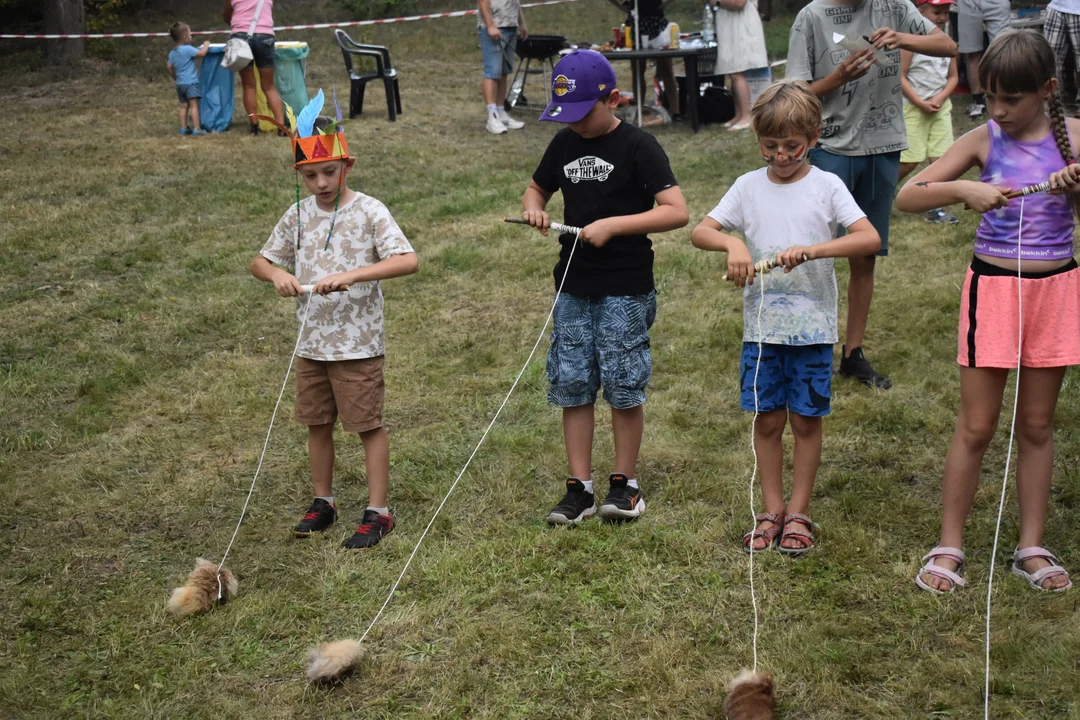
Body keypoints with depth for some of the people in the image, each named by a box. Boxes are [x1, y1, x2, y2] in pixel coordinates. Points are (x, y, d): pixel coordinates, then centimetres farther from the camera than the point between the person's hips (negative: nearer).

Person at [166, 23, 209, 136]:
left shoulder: (172, 53, 11)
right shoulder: (187, 49, -13)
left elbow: (169, 67, 17)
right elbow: (202, 53, -18)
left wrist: (175, 78, 31)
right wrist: (206, 45, 1)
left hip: (180, 83, 8)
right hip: (190, 82, -8)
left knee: (184, 106, 12)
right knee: (194, 105, -9)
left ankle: (184, 128, 13)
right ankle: (196, 128, -14)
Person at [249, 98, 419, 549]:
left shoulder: (368, 212, -12)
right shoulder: (299, 215, 4)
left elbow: (407, 260, -24)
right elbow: (259, 261, 11)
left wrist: (351, 275, -34)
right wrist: (278, 274, -13)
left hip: (358, 343, -5)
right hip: (312, 342, 6)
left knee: (368, 425, 3)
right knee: (317, 423, 16)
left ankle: (378, 512, 13)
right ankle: (323, 502, 32)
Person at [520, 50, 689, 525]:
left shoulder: (638, 146, -9)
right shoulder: (564, 144, 9)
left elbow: (677, 211, -16)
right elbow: (537, 188, 24)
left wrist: (613, 225, -23)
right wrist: (533, 207, 0)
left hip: (625, 289, -5)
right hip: (573, 286, 6)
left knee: (624, 387, 1)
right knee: (572, 386, 6)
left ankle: (625, 483, 17)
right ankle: (580, 488, 15)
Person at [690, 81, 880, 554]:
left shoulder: (826, 186, -3)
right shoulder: (749, 186, 3)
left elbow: (870, 239, -14)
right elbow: (699, 232, -1)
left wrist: (811, 250, -27)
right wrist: (732, 242, -22)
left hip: (813, 325, -2)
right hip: (762, 324, 2)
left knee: (806, 419, 6)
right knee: (767, 419, 8)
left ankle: (798, 512, 20)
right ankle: (772, 510, 21)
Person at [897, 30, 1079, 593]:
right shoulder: (984, 141, -6)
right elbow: (906, 197, -10)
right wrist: (963, 189, -26)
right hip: (994, 287, -2)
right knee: (976, 425, 3)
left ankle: (1031, 547, 22)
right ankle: (949, 546, 14)